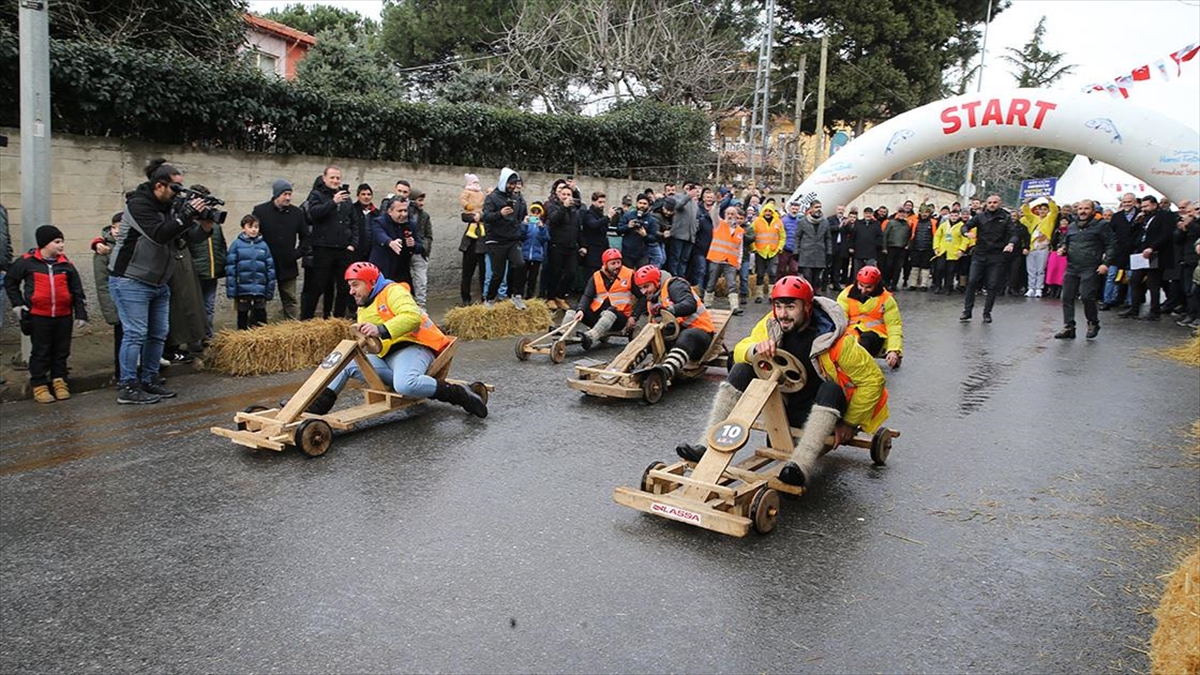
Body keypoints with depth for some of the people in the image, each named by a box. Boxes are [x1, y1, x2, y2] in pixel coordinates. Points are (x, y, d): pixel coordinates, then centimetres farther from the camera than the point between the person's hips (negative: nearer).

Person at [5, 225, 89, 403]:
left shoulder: (66, 264, 5)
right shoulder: (27, 262, -1)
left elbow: (77, 290, 7)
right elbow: (10, 282, 11)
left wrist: (81, 314, 3)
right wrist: (17, 304, 5)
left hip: (63, 316, 3)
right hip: (38, 317, -2)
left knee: (61, 351, 9)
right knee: (40, 352, 4)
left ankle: (59, 382, 20)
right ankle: (39, 386, 11)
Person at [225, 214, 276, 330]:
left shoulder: (263, 245, 4)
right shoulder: (237, 244, -2)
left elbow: (270, 268, 6)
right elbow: (230, 268, -4)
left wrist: (270, 291, 3)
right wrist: (231, 290, -9)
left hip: (260, 290, 1)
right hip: (243, 289, -1)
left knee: (260, 316, 8)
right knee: (243, 316, 10)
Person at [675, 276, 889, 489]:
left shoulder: (836, 340, -22)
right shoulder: (771, 324, -9)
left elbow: (873, 379, -16)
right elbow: (740, 350, -5)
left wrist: (850, 423, -12)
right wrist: (756, 349, -30)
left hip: (824, 409, -4)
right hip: (783, 405, 5)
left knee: (830, 389, -36)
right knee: (741, 370, -14)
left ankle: (802, 466, -50)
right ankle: (708, 446, -23)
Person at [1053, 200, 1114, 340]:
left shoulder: (1101, 225, 0)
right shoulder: (1071, 227, 17)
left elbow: (1111, 245, -3)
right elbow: (1065, 242, 31)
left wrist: (1106, 263, -12)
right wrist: (1062, 249, 7)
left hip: (1090, 269, -6)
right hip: (1071, 268, 6)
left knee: (1087, 297, -13)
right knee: (1067, 297, 1)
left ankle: (1093, 324, 11)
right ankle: (1068, 328, 8)